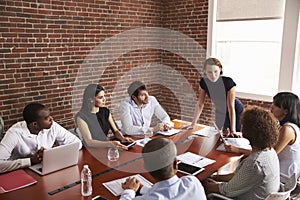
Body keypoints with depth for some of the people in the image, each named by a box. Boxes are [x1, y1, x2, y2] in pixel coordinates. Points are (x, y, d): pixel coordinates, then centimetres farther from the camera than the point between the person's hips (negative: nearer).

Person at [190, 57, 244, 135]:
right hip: (220, 112, 4)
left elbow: (231, 107, -31)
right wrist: (193, 124, -12)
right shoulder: (204, 82, -20)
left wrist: (233, 130, -33)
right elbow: (200, 104, -12)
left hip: (235, 111, -4)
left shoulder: (228, 82, -32)